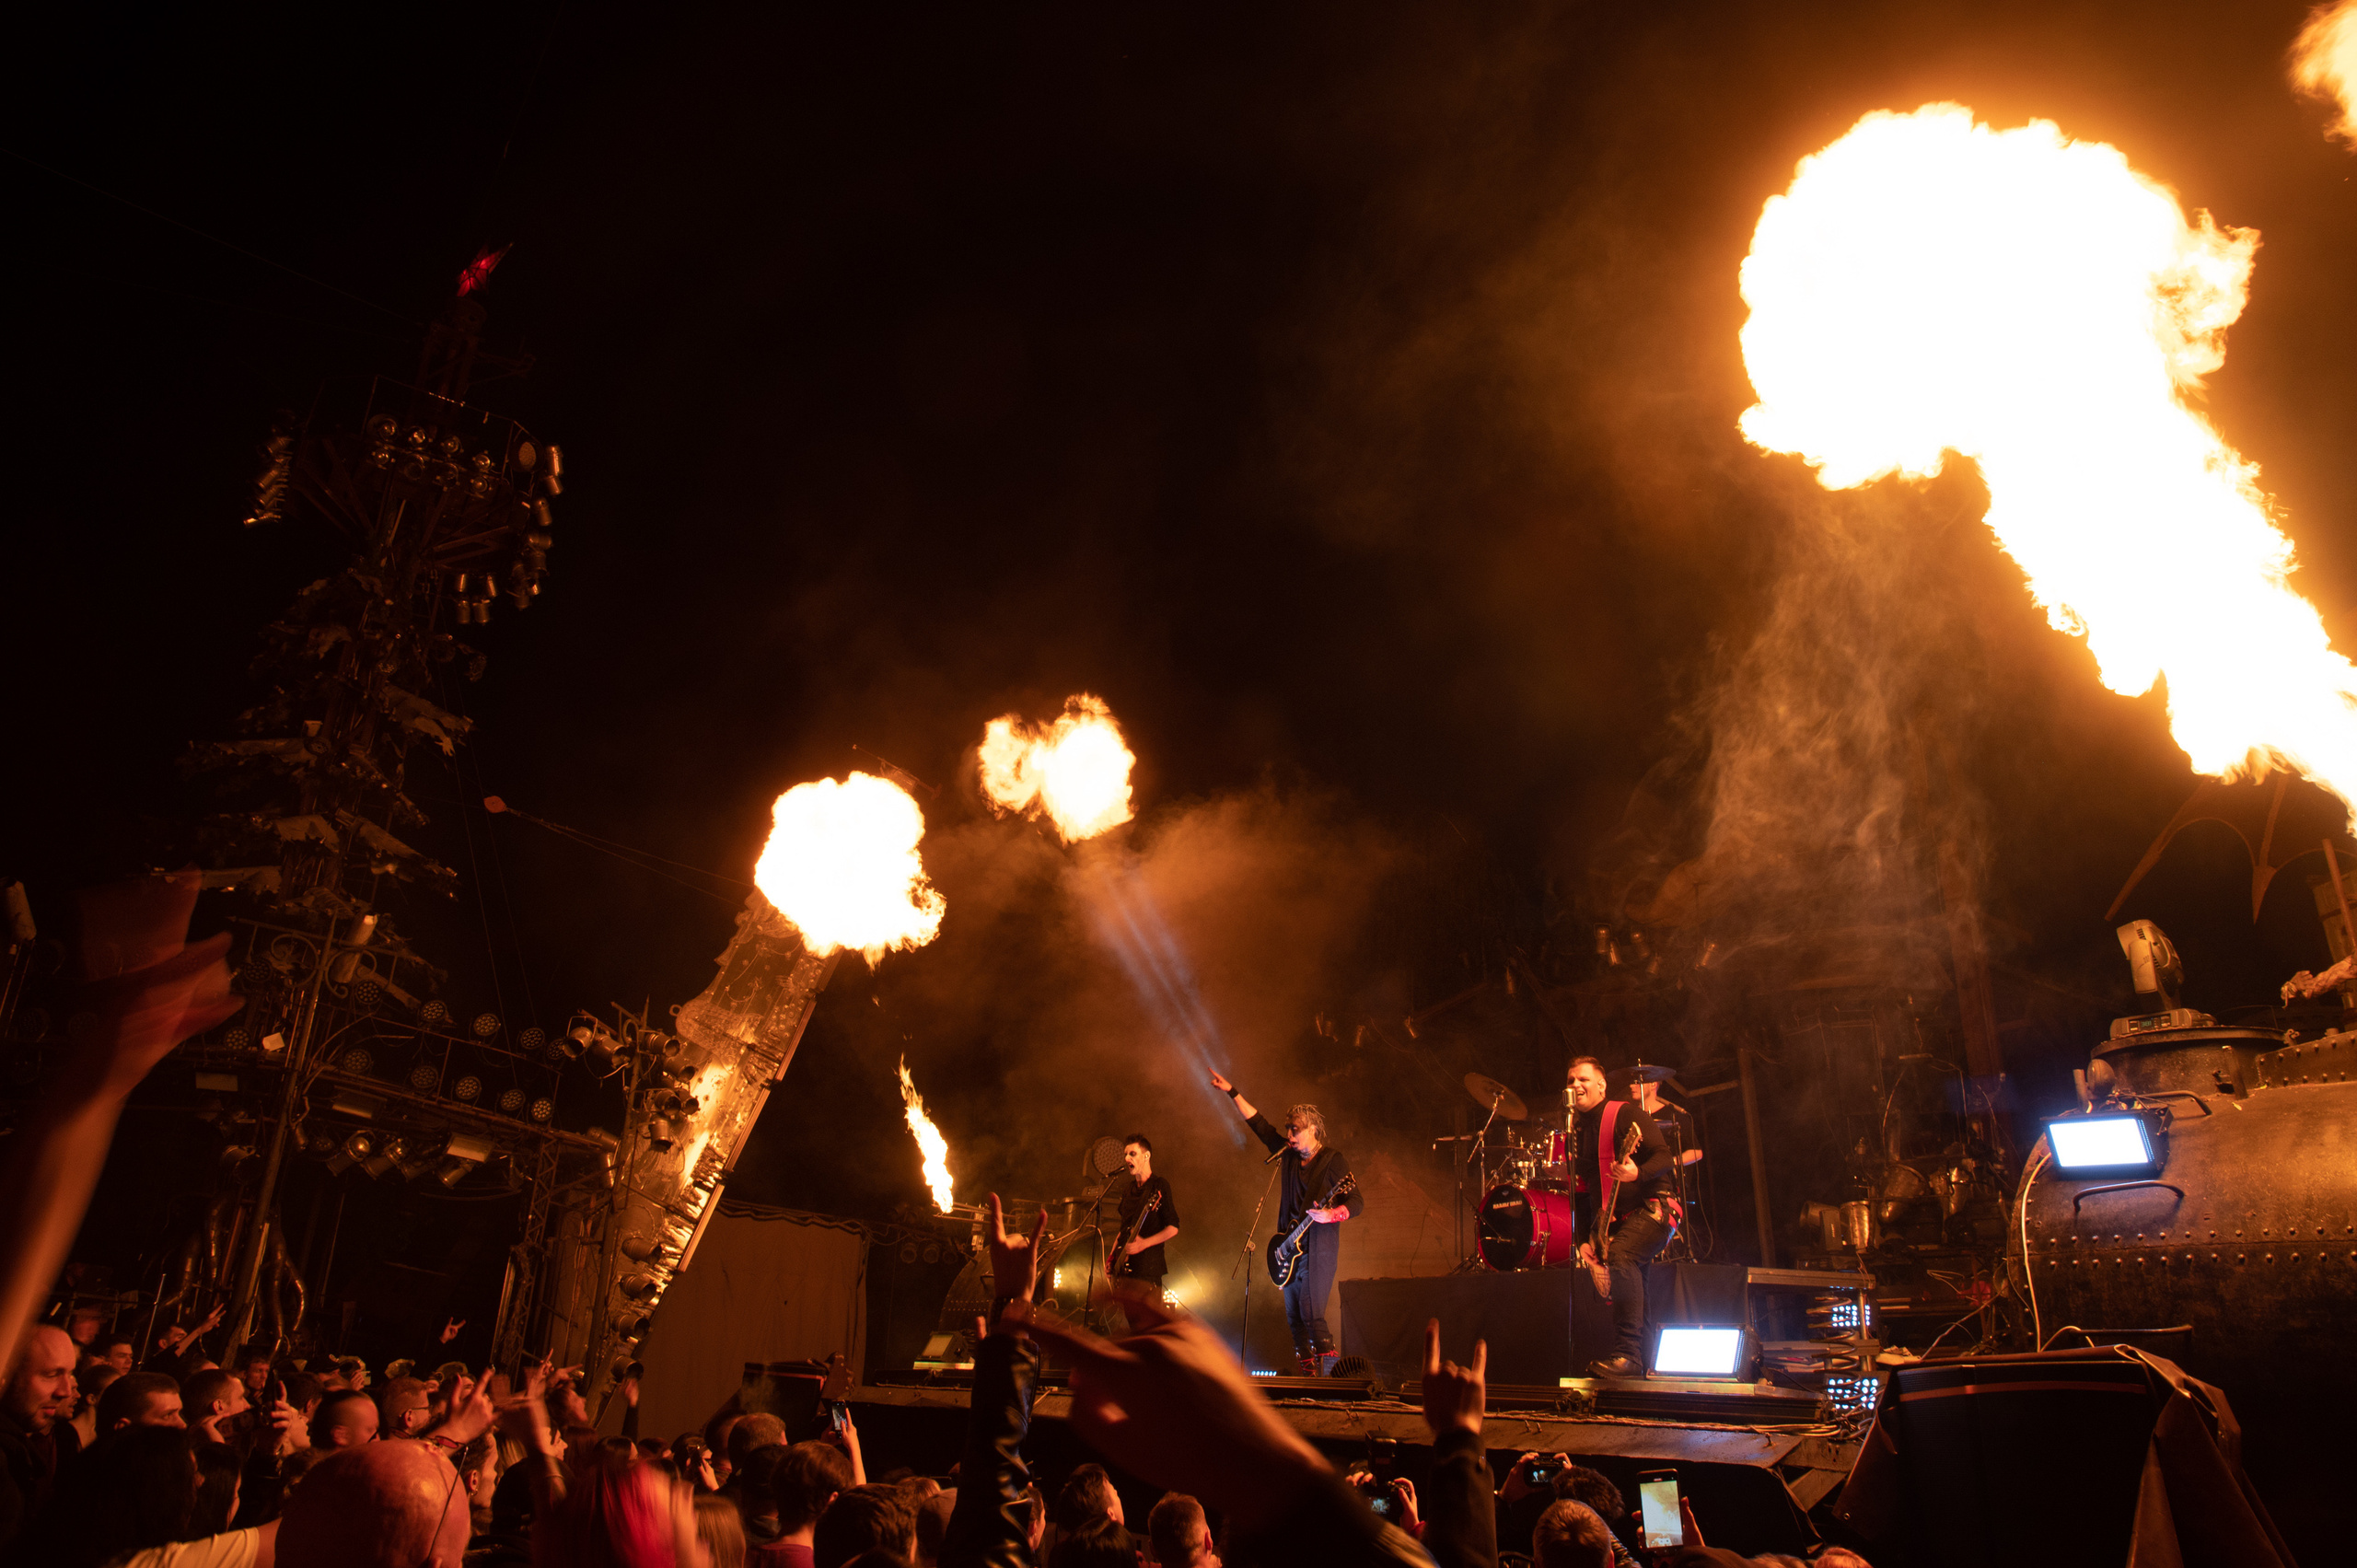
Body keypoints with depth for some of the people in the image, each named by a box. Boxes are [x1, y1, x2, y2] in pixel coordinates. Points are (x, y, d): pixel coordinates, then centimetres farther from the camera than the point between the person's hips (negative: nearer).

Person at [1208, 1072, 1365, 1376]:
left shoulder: (1332, 1159, -6)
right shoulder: (1289, 1153, 12)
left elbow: (1358, 1203, -11)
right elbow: (1258, 1123, 17)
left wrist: (1330, 1214, -29)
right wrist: (1233, 1093, 17)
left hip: (1318, 1250, -7)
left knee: (1311, 1315, -16)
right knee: (1294, 1317, 6)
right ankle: (1309, 1377, 13)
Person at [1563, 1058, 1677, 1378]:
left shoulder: (1625, 1115, -7)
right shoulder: (1576, 1131, 14)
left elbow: (1665, 1156, -14)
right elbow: (1580, 1190, 18)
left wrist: (1638, 1173, -34)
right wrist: (1584, 1238, 10)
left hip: (1651, 1209, -8)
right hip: (1611, 1220, 8)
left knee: (1620, 1256, -31)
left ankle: (1628, 1355, -35)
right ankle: (1647, 1361, 23)